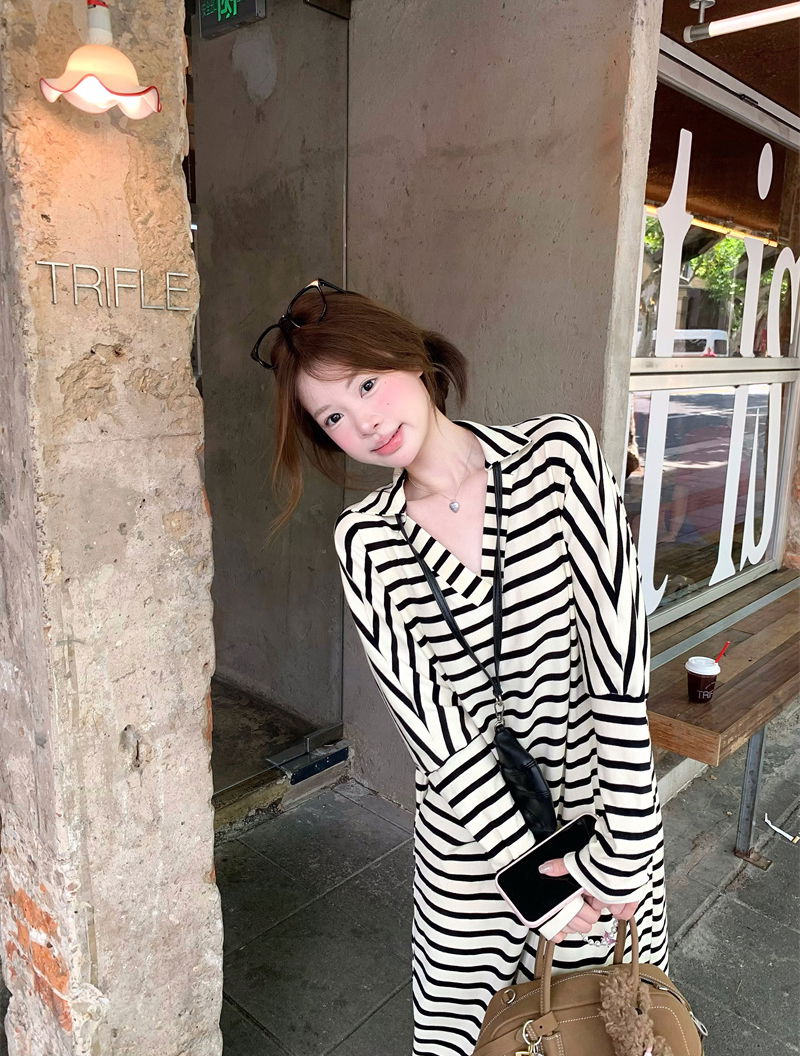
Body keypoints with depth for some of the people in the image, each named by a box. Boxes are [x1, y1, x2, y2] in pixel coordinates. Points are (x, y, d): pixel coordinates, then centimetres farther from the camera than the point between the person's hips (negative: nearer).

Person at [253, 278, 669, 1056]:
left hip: (599, 800, 0)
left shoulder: (555, 452, -13)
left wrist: (625, 853, -18)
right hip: (470, 829, 1)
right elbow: (429, 717, -13)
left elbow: (618, 660, -17)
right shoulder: (363, 541, -7)